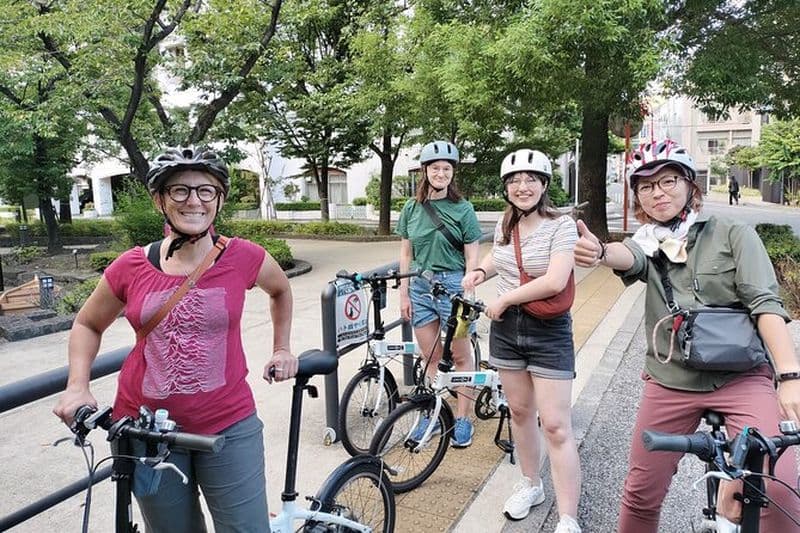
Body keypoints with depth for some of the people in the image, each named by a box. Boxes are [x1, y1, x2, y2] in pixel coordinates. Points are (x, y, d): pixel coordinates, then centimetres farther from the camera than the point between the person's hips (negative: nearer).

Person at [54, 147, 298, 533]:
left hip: (228, 426, -1)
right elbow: (87, 324, 10)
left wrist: (281, 349, 12)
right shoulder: (131, 267, -7)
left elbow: (281, 290, 13)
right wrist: (77, 387, -2)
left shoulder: (244, 258, -10)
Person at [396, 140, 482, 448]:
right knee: (431, 358, 11)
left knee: (459, 356, 7)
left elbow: (471, 256, -3)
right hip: (420, 287, 3)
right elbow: (406, 254, 8)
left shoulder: (463, 209, -3)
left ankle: (462, 419, 19)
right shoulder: (412, 208, 6)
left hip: (452, 284, -3)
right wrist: (404, 294, 4)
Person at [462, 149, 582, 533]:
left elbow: (555, 281, -25)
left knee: (556, 426, -5)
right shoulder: (505, 223, 5)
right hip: (506, 328, 6)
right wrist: (480, 271, 6)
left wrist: (504, 299, -17)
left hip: (549, 332, -6)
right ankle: (531, 484, 37)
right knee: (520, 411, 17)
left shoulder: (561, 225, -13)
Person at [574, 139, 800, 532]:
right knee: (641, 494, 7)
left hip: (741, 378, -1)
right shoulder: (647, 245, 5)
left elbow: (765, 303, -7)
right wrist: (599, 252, -43)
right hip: (670, 383, 2)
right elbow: (626, 256, -19)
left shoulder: (733, 234, 1)